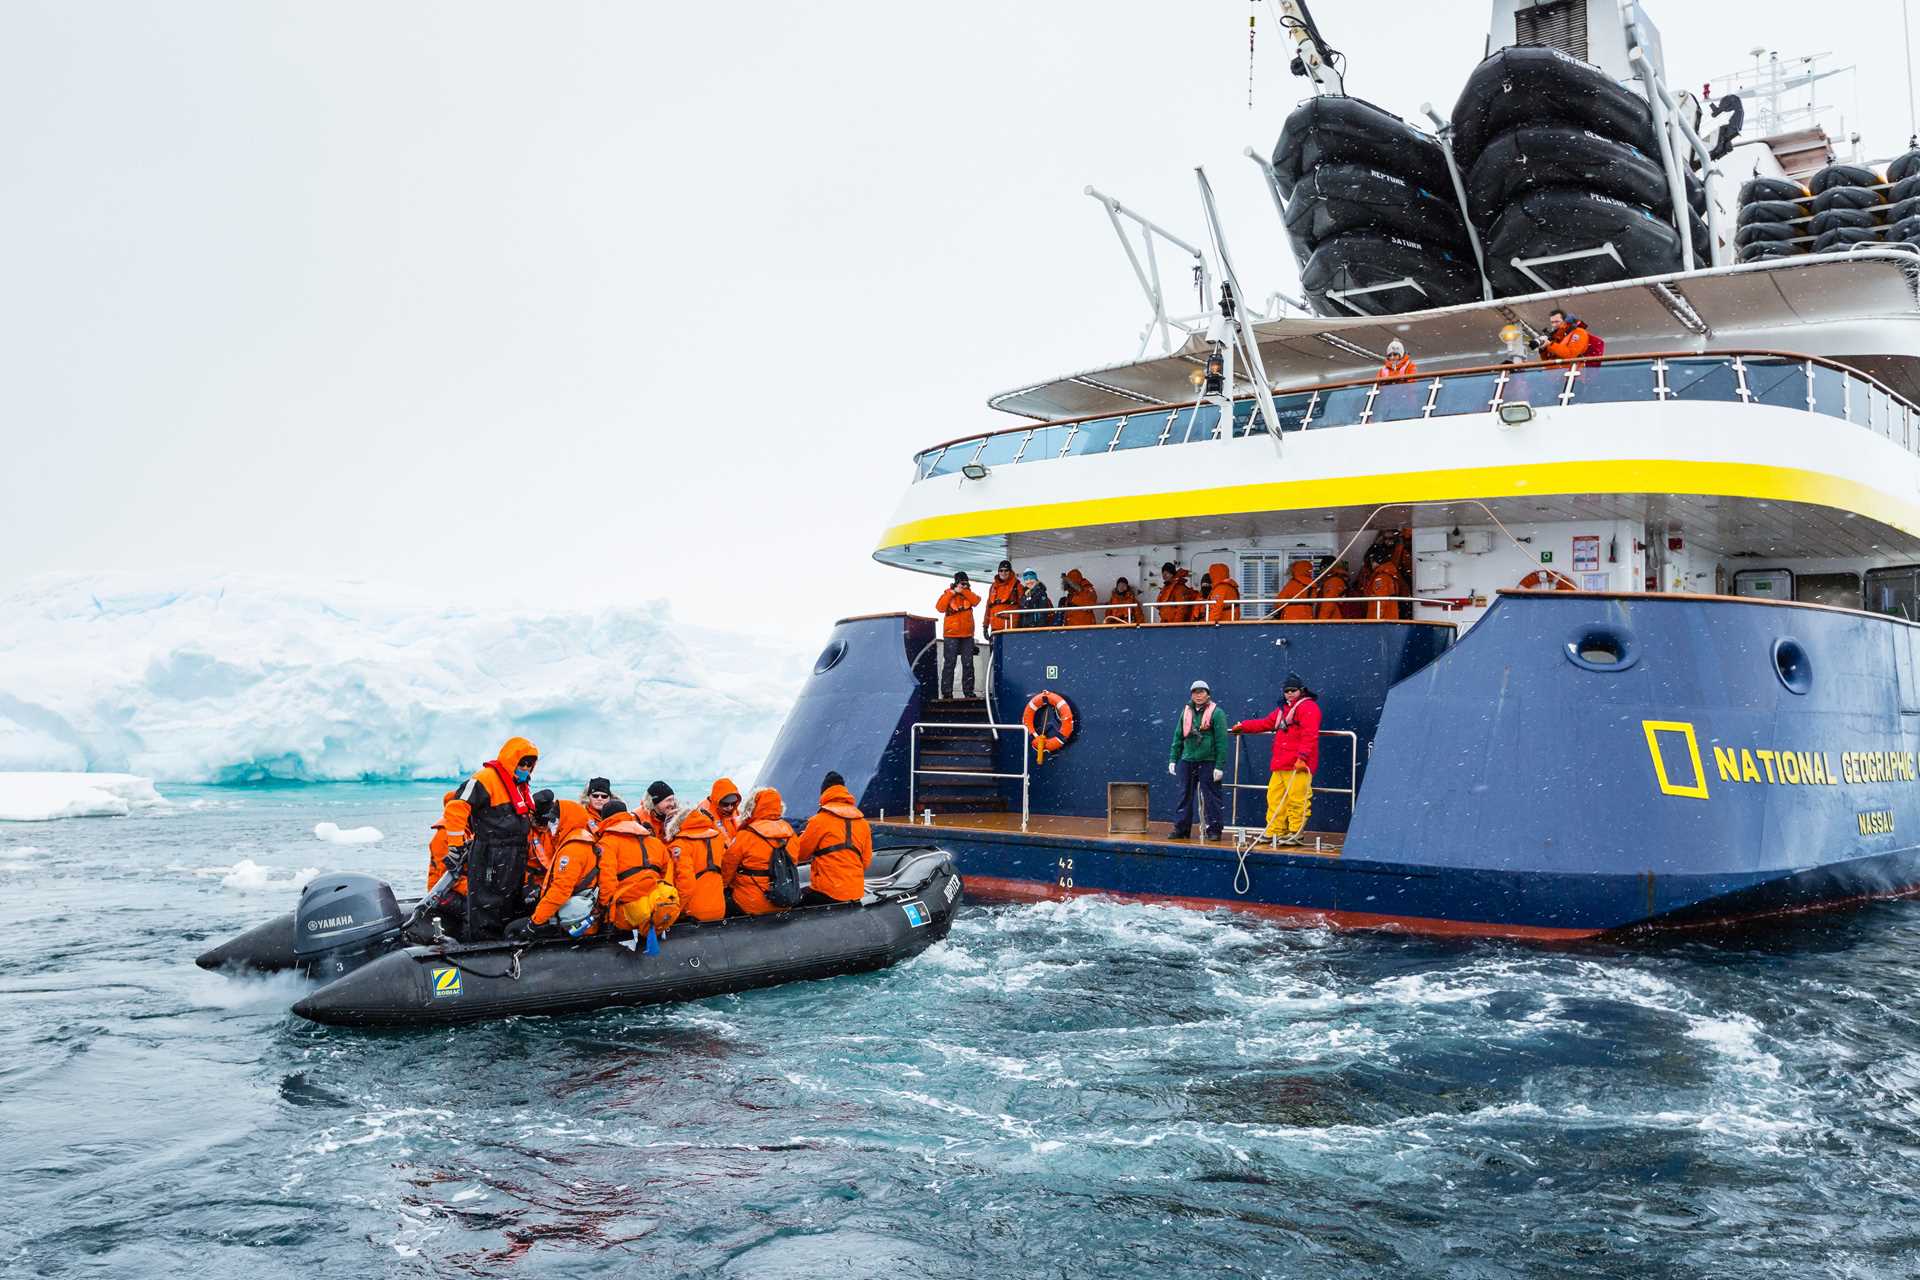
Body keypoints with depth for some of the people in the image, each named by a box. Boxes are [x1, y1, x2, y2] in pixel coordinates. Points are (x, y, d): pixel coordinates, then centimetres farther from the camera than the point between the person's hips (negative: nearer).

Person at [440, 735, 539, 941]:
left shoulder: (521, 786, 17)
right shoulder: (486, 779, -13)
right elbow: (456, 808, -20)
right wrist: (456, 845, -19)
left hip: (515, 859, 9)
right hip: (490, 859, -9)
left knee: (509, 906, 16)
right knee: (486, 904, -8)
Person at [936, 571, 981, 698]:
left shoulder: (968, 593, 13)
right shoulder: (948, 593, 4)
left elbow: (976, 601, -8)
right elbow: (940, 608, -13)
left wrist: (964, 591, -9)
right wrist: (953, 592, -12)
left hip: (967, 634, 3)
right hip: (951, 634, -3)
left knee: (968, 663, 4)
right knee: (950, 663, -5)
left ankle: (968, 691, 9)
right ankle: (946, 691, -2)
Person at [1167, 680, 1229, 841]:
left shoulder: (1216, 713, -5)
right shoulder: (1186, 712, 11)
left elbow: (1222, 741, -8)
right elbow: (1178, 737, 15)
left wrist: (1220, 766, -13)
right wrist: (1173, 759, 10)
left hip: (1208, 762, -5)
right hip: (1187, 761, 5)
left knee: (1211, 796, 0)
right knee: (1185, 796, 7)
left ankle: (1214, 829, 7)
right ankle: (1181, 828, 13)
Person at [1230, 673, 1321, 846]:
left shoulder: (1308, 707, -5)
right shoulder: (1283, 709, 25)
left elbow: (1309, 735, -16)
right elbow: (1265, 723, 32)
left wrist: (1302, 756, -24)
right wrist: (1242, 726, 28)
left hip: (1297, 766, -9)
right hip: (1280, 765, 9)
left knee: (1296, 799, -10)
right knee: (1275, 797, 8)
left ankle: (1295, 833, -6)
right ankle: (1273, 832, 13)